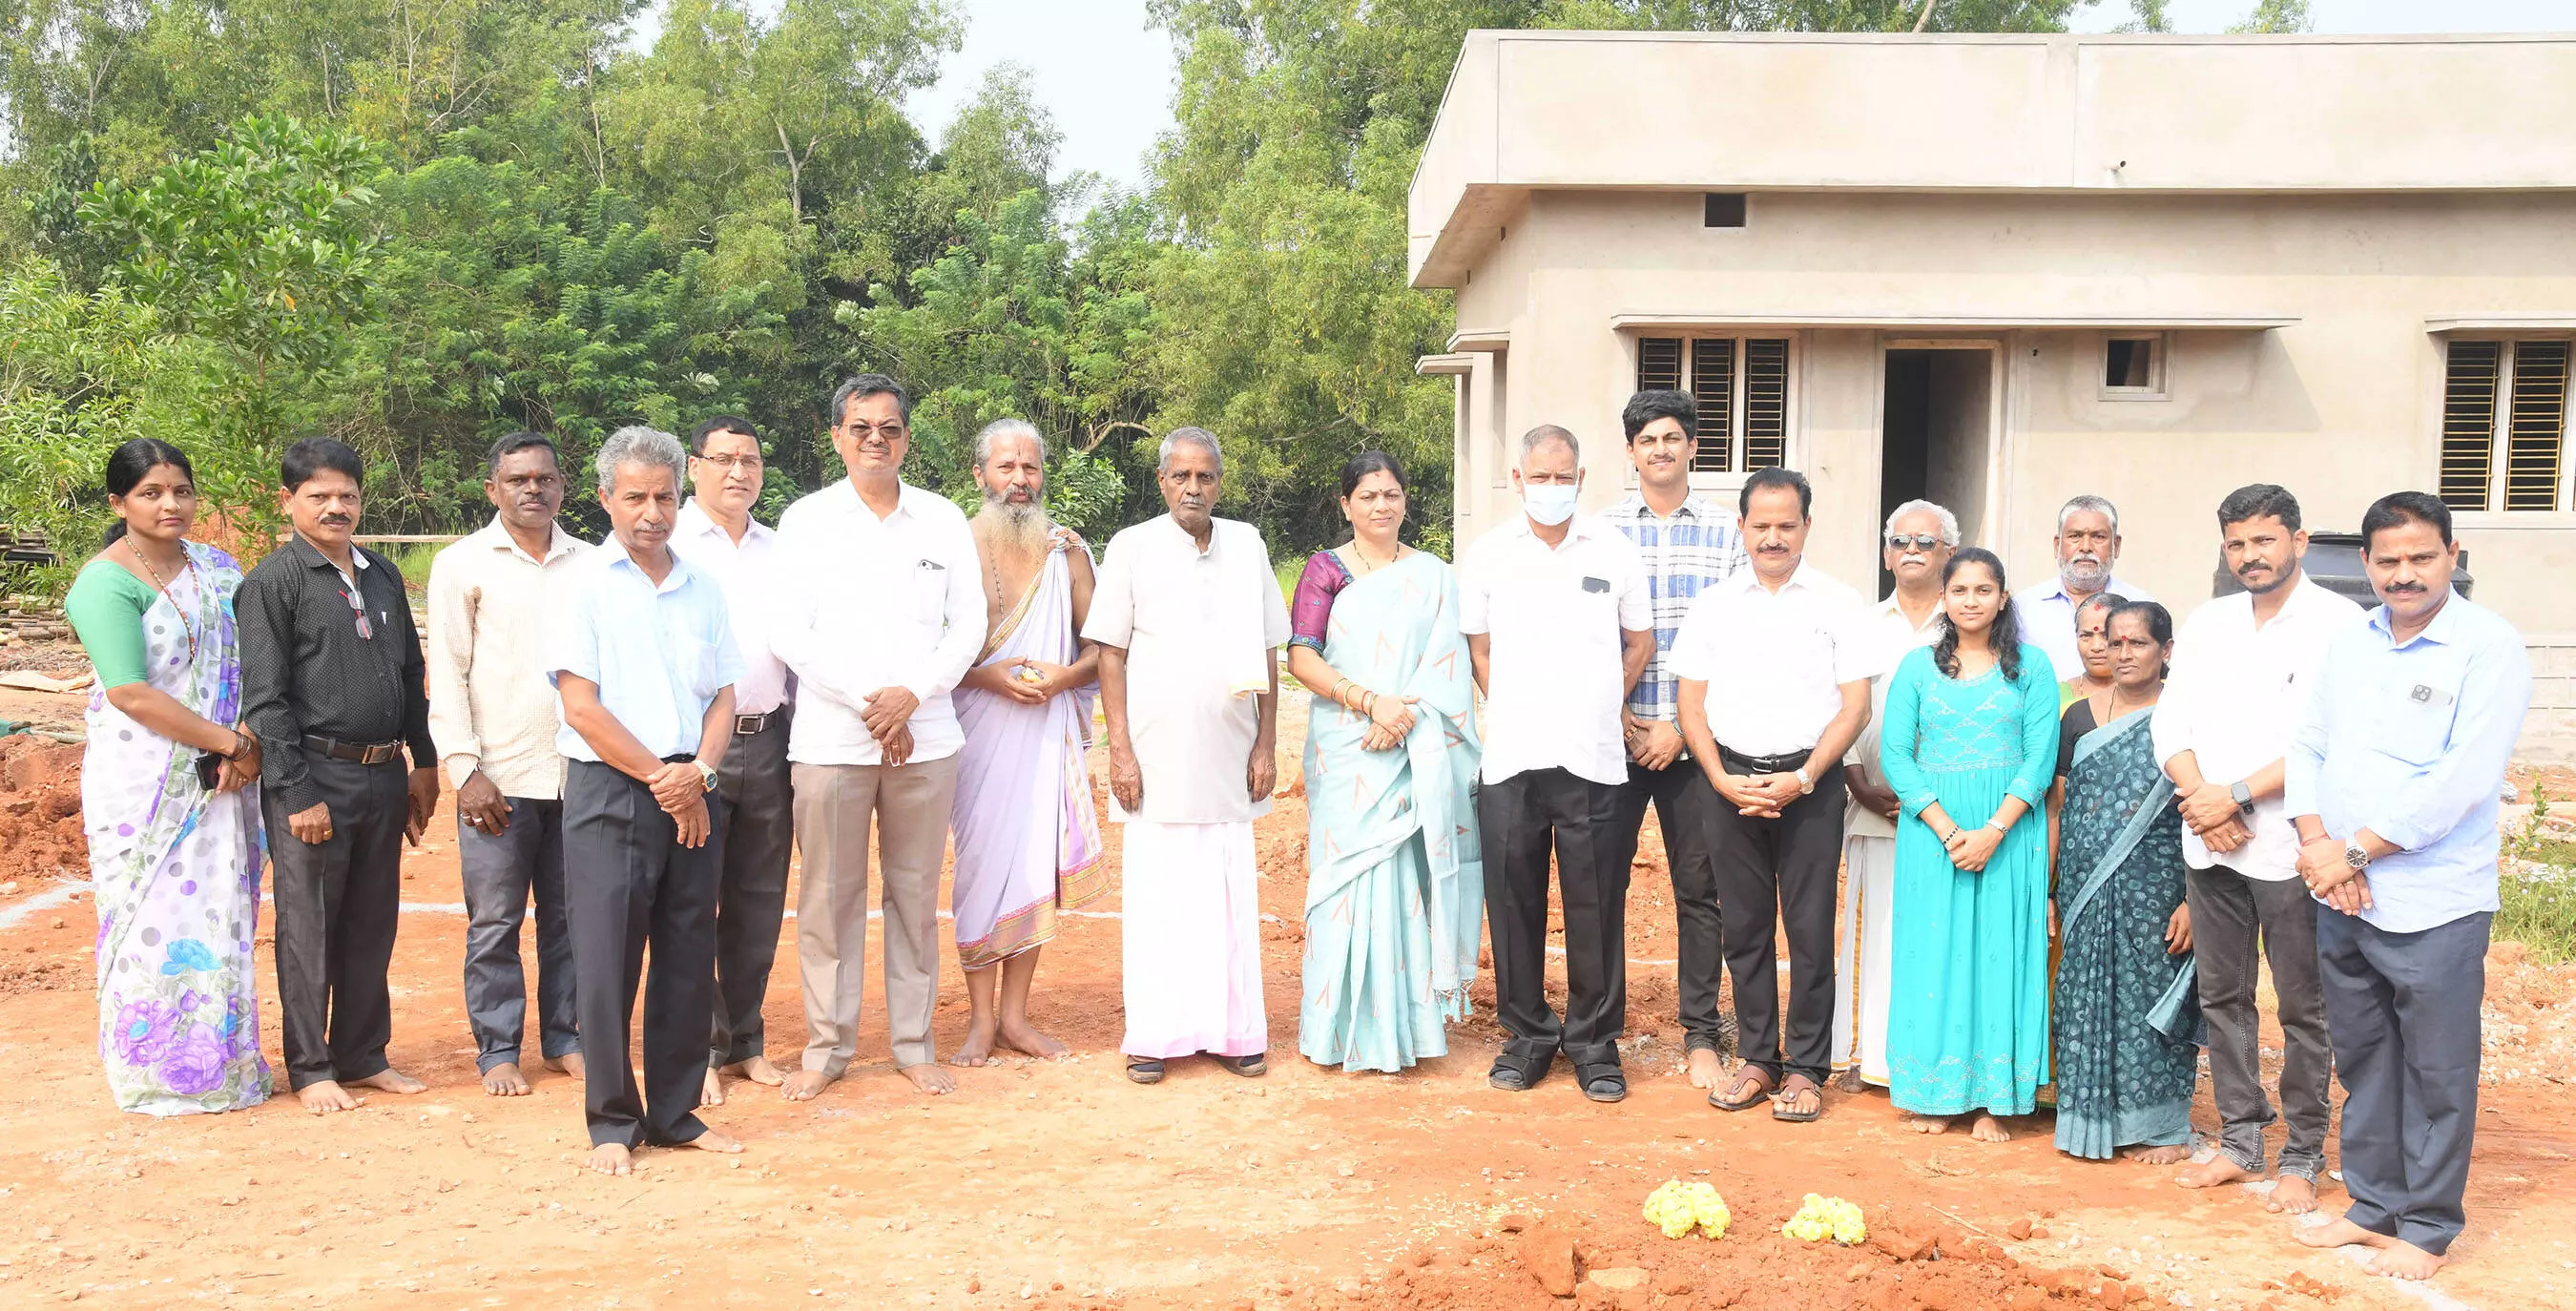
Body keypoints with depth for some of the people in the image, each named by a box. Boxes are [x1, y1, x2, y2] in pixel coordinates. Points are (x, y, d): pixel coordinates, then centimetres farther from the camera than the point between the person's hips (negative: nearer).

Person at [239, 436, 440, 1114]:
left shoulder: (383, 576, 13)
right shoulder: (273, 582, -6)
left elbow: (412, 674, 19)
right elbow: (264, 697, -11)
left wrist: (423, 763, 15)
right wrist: (297, 794, -14)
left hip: (383, 777, 6)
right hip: (314, 776, -6)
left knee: (373, 925, 13)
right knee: (309, 930, 4)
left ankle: (363, 1056, 25)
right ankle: (310, 1069, 16)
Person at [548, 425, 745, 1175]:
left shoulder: (701, 589, 12)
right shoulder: (585, 585, -2)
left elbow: (723, 696, 11)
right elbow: (581, 706, -8)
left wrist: (699, 771, -6)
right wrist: (661, 777, -9)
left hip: (691, 796, 4)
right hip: (609, 792, -4)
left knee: (690, 959, 8)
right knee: (607, 963, -1)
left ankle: (675, 1113, 19)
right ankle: (613, 1121, 12)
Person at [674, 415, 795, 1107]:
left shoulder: (779, 550, 14)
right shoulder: (667, 544, 0)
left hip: (768, 741, 5)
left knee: (758, 901, 10)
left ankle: (744, 1041, 21)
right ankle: (697, 1049, 10)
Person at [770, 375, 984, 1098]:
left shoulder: (944, 519, 9)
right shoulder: (805, 520, 5)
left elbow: (969, 622, 5)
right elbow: (788, 631, -2)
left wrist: (910, 695, -9)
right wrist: (865, 701, -10)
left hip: (925, 737, 1)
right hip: (830, 736, -1)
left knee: (915, 893, 7)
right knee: (830, 896, 3)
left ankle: (914, 1044, 17)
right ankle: (827, 1045, 15)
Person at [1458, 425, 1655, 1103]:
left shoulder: (1613, 550, 5)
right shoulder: (1488, 553, 6)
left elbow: (1640, 642, 15)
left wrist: (1596, 709, 11)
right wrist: (1514, 715, 7)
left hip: (1593, 759, -1)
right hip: (1509, 759, 1)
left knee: (1597, 905, 2)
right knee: (1514, 900, 5)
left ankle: (1594, 1039, 16)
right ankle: (1528, 1033, 20)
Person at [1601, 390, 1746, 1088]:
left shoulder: (1726, 530, 5)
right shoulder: (1601, 529, 5)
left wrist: (1682, 727, -6)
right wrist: (1616, 714, -7)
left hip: (1694, 737, 0)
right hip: (1615, 734, 0)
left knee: (1700, 886, 4)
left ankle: (1702, 1032, 15)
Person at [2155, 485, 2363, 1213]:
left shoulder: (2338, 624, -6)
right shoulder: (2207, 624, 12)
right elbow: (2171, 721, 7)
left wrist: (2238, 796, -16)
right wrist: (2200, 797, -9)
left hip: (2289, 846, -5)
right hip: (2208, 846, 5)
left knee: (2303, 1009, 3)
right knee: (2223, 997, 12)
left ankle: (2302, 1159, 15)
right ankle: (2240, 1141, 24)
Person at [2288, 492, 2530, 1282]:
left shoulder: (2490, 648, -9)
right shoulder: (2347, 646, 10)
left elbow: (2465, 780, -18)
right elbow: (2307, 748, 9)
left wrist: (2355, 850, -15)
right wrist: (2318, 847, -7)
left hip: (2433, 907, -6)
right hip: (2341, 898, 6)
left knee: (2435, 1074, 5)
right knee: (2363, 1059, 15)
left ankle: (2428, 1226, 19)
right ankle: (2374, 1205, 29)